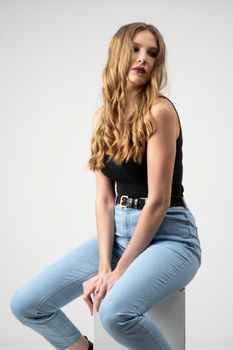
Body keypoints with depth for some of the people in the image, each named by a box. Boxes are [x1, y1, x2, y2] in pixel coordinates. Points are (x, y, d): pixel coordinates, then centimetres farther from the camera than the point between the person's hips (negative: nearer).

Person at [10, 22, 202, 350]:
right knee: (25, 304, -5)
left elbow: (158, 201, -17)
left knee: (115, 311, -34)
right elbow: (104, 197, 1)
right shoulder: (103, 116, 6)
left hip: (168, 235, -6)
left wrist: (120, 271, -15)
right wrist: (103, 266, -11)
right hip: (118, 231, 6)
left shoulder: (160, 111, -13)